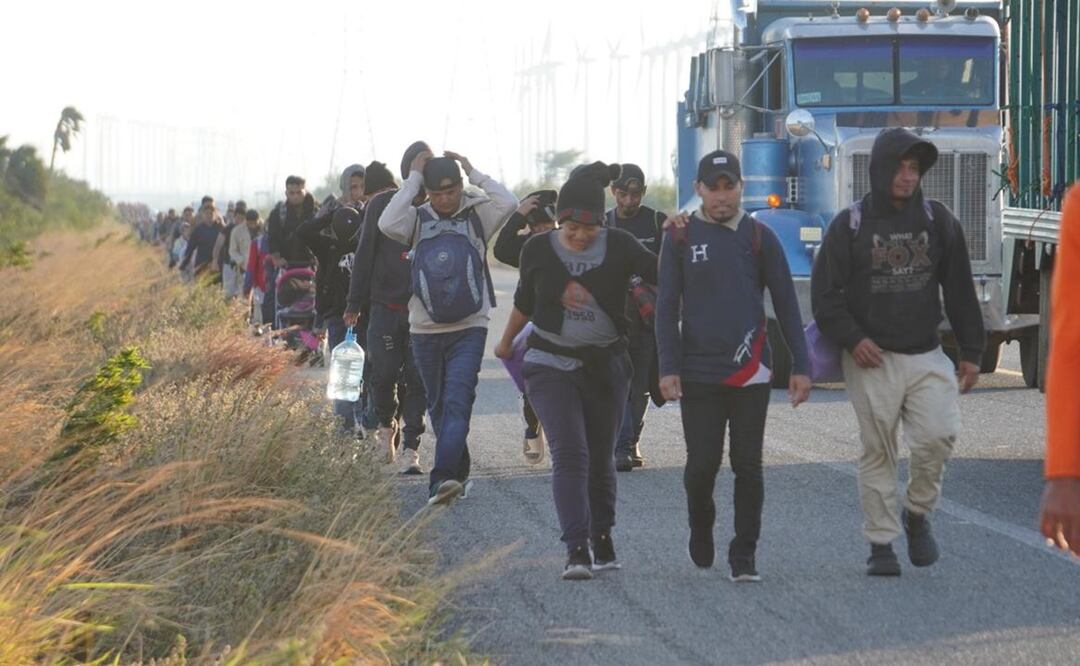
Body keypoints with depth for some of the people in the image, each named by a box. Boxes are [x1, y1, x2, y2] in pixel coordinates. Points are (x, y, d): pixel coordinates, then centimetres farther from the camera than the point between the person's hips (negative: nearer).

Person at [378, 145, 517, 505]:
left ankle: (443, 477, -26)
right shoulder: (418, 218, 3)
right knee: (438, 407, 12)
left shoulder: (476, 214, 1)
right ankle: (458, 474, 26)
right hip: (425, 329, 3)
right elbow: (387, 224, -17)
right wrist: (413, 178, -11)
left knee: (457, 402, -16)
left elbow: (508, 203, -18)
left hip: (469, 329, -3)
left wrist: (473, 172, -9)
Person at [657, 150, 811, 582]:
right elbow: (667, 307, 3)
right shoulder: (681, 238, 4)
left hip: (750, 371, 0)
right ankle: (700, 530, 29)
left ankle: (744, 556, 5)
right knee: (702, 464, 1)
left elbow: (786, 304, 7)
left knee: (748, 465, -2)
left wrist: (801, 367, 1)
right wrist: (668, 368, -6)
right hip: (698, 373, 0)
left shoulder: (759, 238, 5)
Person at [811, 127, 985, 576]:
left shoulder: (938, 221, 7)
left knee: (940, 435, -14)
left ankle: (917, 513, 10)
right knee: (878, 454, 1)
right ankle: (881, 543, 10)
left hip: (926, 357, 2)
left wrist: (971, 352, 8)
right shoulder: (850, 226, -1)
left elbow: (959, 291, 11)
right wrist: (851, 339, -12)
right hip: (871, 360, -2)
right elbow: (824, 292, 0)